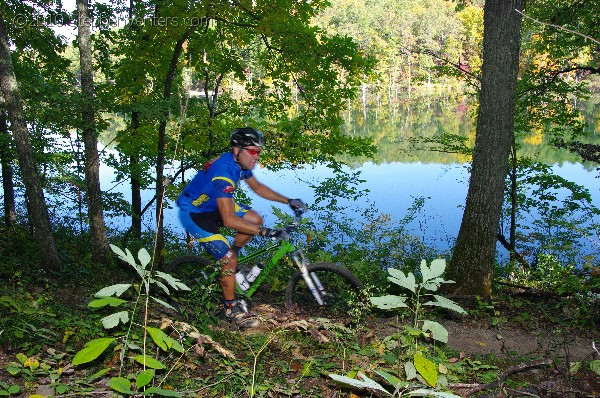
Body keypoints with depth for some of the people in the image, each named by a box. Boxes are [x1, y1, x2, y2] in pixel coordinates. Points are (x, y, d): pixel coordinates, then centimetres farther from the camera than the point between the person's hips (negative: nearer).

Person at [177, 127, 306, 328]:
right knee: (230, 261, -13)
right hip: (193, 214, -9)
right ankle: (231, 309, 7)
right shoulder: (223, 172, -35)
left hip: (212, 204, 9)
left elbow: (258, 187, 11)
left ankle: (228, 257, 15)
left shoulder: (241, 162, -7)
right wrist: (265, 232, -37)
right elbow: (229, 220, -38)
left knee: (255, 220, -4)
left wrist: (288, 201, 5)